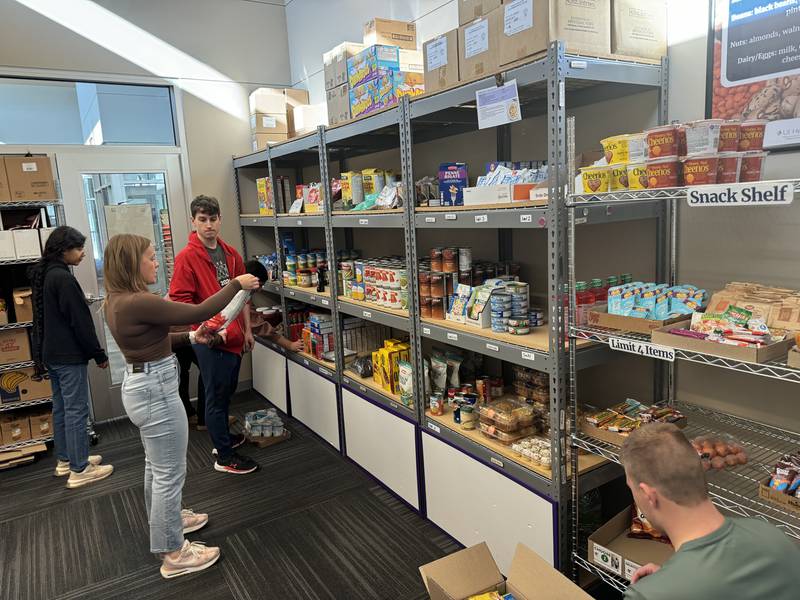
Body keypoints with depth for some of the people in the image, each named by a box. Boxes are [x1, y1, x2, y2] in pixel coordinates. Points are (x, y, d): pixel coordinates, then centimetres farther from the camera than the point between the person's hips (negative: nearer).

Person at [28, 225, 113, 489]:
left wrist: (41, 354, 22)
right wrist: (99, 354, -13)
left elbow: (43, 318, 17)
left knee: (60, 408, 16)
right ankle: (79, 470, 2)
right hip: (69, 356, -10)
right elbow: (80, 321, -19)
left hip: (50, 353, 10)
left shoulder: (42, 275, 10)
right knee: (76, 410, -4)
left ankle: (65, 460, 28)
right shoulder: (63, 278, -19)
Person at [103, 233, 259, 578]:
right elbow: (199, 312, -25)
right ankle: (173, 554, 17)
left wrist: (191, 339, 8)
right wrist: (237, 285, -14)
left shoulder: (117, 300, 5)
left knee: (156, 465, 26)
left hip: (140, 386, 10)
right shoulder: (137, 303, -26)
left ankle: (164, 521, 46)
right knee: (170, 473, 3)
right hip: (155, 391, -10)